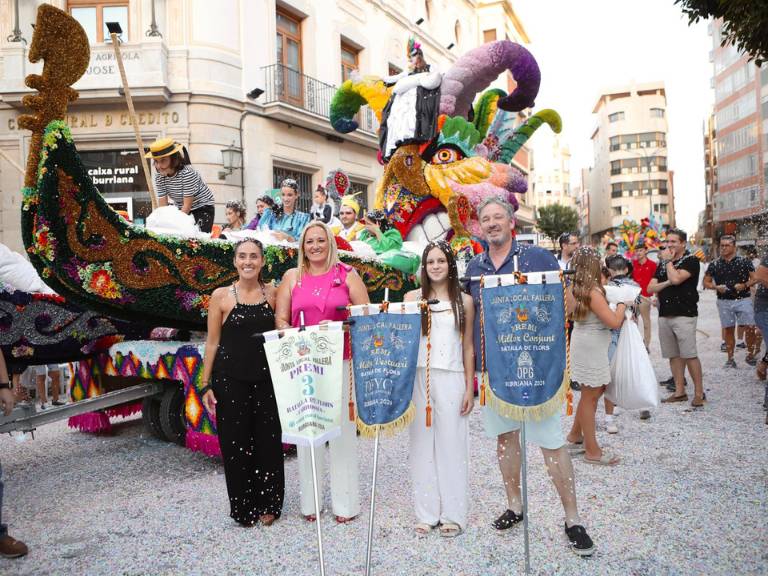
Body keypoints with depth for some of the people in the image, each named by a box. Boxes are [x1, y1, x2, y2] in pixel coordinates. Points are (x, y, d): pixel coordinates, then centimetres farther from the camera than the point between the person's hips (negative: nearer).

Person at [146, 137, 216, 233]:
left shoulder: (187, 172, -27)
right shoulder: (159, 176, -9)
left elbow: (187, 205, -25)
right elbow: (163, 205, -9)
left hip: (202, 208, -6)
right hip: (181, 210, 6)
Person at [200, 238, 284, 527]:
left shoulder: (272, 293, 4)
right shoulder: (221, 296, -1)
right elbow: (212, 342, 2)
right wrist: (206, 385, -1)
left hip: (266, 378, 2)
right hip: (231, 380, -1)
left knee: (268, 441, 6)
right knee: (236, 443, 6)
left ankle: (268, 504, 25)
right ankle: (243, 507, 25)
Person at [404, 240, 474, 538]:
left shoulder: (464, 301, 5)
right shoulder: (412, 297, 5)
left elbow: (468, 347, 6)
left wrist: (470, 387, 2)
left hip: (451, 379, -1)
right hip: (418, 377, 1)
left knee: (452, 444, 4)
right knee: (422, 443, 6)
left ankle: (453, 514, 16)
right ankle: (426, 513, 18)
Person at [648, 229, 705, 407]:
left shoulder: (691, 260, -3)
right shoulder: (662, 263, 16)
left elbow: (676, 278, -20)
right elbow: (650, 288, 9)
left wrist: (668, 260, -6)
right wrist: (667, 283, -9)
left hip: (684, 315, -6)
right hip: (665, 315, 7)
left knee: (690, 355, -8)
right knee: (674, 355, 9)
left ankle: (699, 392, 1)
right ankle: (680, 392, 15)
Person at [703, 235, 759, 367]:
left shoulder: (744, 262, 1)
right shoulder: (714, 265, 5)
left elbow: (754, 278, 3)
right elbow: (706, 282, 10)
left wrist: (744, 285, -16)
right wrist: (716, 287, -9)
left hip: (743, 300, -1)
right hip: (724, 302, 1)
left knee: (749, 328, -5)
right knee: (728, 330, 7)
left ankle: (750, 355, 14)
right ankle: (730, 359, 14)